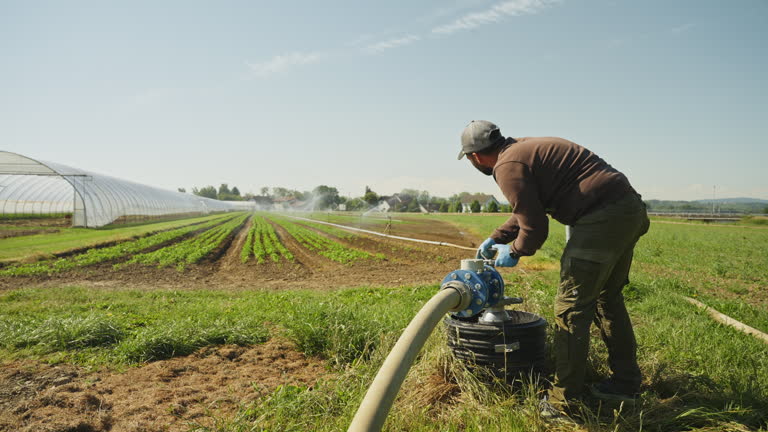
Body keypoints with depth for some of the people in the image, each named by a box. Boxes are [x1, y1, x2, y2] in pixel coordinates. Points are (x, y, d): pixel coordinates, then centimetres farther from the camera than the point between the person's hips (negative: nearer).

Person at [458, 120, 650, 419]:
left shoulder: (508, 167, -10)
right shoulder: (526, 148, 20)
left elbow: (535, 227, -10)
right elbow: (529, 209, 32)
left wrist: (514, 251, 9)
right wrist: (496, 238, 35)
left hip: (603, 217, -10)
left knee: (571, 308, -3)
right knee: (607, 297, 21)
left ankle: (562, 402, 6)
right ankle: (625, 382, 33)